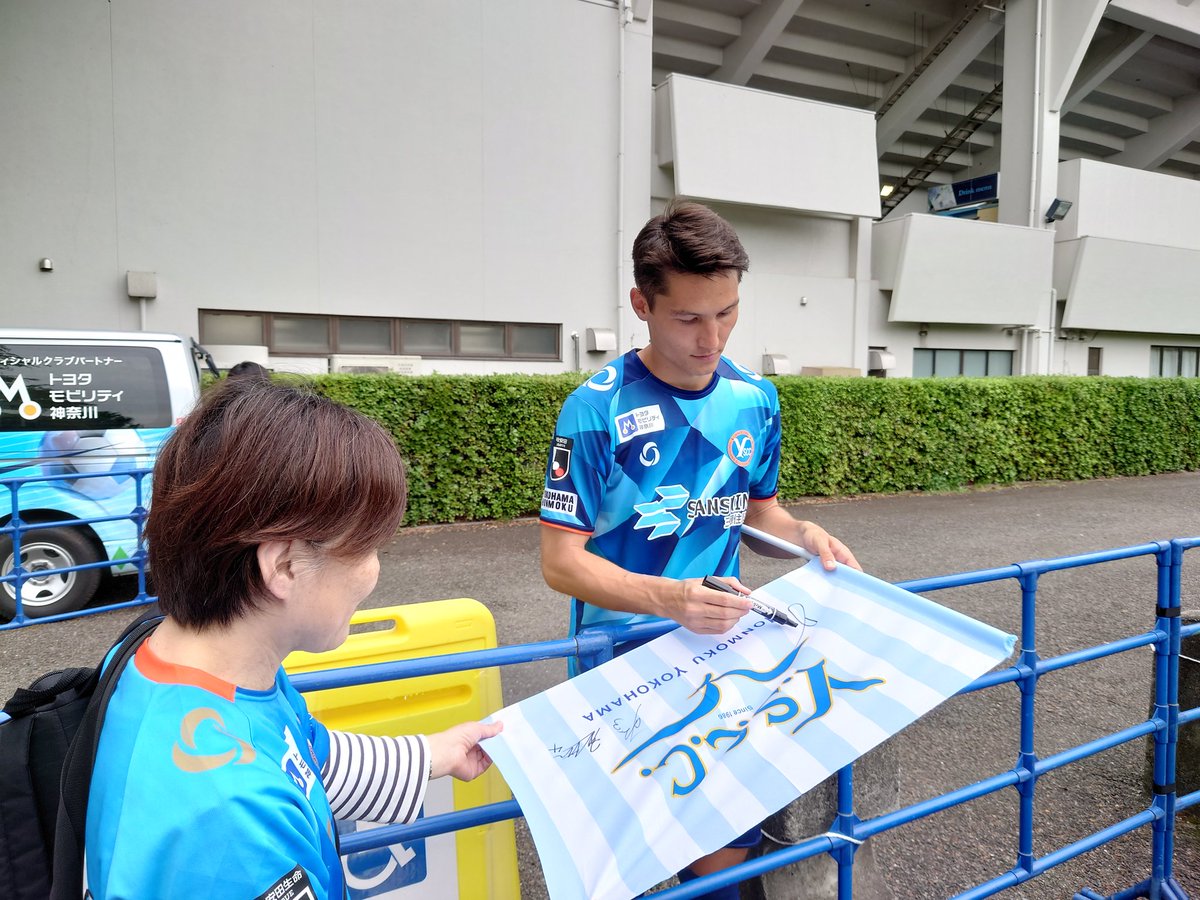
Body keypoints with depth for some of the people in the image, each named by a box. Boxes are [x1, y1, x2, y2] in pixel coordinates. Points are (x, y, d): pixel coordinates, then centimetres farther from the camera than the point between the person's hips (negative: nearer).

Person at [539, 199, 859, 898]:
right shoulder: (599, 409, -15)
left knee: (731, 835, -1)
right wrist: (666, 597, -27)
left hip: (723, 640, 4)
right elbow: (561, 558, -13)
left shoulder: (756, 400, 2)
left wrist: (806, 534, -5)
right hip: (624, 653, -3)